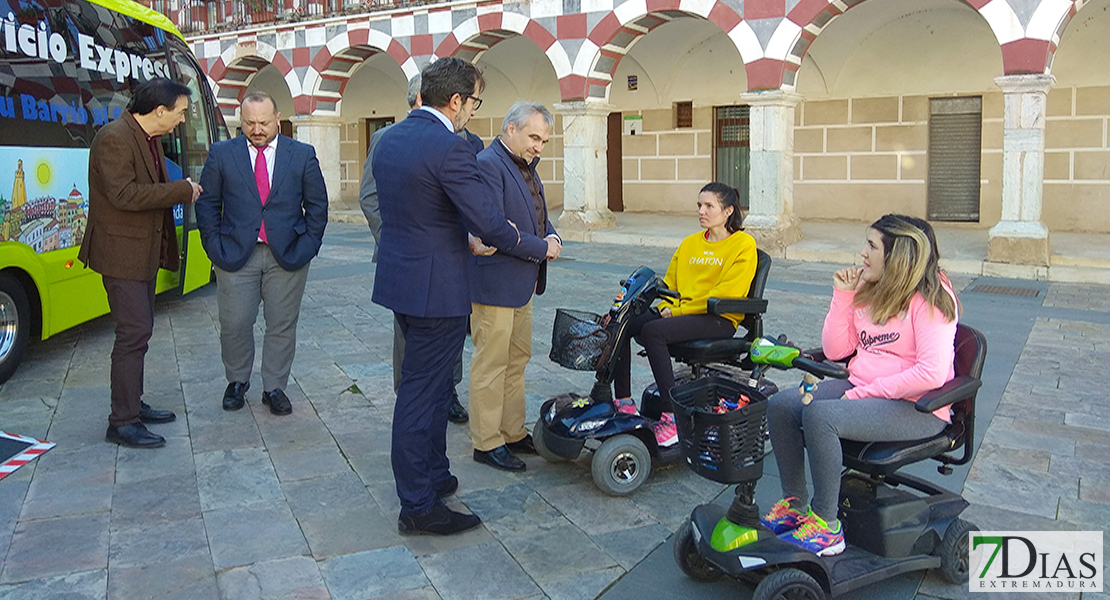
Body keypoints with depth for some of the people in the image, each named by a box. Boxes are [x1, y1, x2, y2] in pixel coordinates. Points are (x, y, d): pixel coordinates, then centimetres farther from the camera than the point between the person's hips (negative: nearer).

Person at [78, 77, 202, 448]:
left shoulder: (148, 139, 12)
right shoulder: (114, 139, -18)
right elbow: (125, 195, -27)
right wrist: (182, 190, -21)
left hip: (145, 252, 10)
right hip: (122, 254, -10)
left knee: (140, 331, 16)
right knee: (133, 333, -9)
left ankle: (133, 404, 28)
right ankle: (122, 423, -1)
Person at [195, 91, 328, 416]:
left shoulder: (303, 154, 4)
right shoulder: (221, 154, 4)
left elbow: (317, 204, 8)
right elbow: (207, 204, 7)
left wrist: (308, 245, 0)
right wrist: (215, 246, -2)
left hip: (288, 256, 0)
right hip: (235, 254, 0)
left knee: (282, 325, 5)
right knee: (234, 325, 3)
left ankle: (274, 388, 20)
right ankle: (237, 383, 26)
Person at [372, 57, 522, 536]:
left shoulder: (388, 138, 8)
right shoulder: (449, 148, -20)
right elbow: (489, 223, -22)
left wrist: (470, 237, 15)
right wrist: (512, 238, 1)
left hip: (399, 276, 9)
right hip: (435, 287, -9)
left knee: (431, 385, 22)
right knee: (421, 394, 1)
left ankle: (434, 474, 37)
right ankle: (418, 507, 14)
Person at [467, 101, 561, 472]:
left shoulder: (526, 167, 15)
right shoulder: (488, 165, -16)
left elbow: (538, 216, 22)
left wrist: (553, 237, -1)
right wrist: (541, 249, -16)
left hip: (522, 284, 10)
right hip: (494, 284, -10)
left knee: (517, 361, 16)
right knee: (491, 365, 0)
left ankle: (513, 433, 28)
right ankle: (487, 443, 11)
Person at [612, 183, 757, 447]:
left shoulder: (743, 244, -1)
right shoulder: (690, 243, 21)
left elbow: (726, 294, -11)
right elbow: (670, 282, 22)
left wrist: (679, 311, -14)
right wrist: (667, 307, -1)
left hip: (719, 320, -7)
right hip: (678, 313, 7)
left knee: (653, 331, -32)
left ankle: (671, 415, -30)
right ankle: (624, 400, -10)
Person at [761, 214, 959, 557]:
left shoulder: (930, 298, -13)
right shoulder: (869, 291, 10)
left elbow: (932, 373, -24)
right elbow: (835, 351, 7)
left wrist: (867, 392, -20)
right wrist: (842, 296, 0)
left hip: (916, 408, -8)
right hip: (859, 389, 8)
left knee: (820, 414, -31)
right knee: (780, 405, -9)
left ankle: (826, 525, -19)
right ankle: (795, 505, 2)